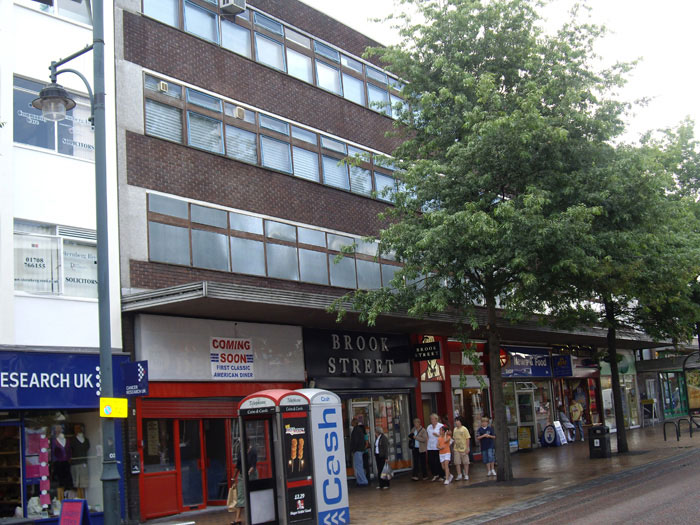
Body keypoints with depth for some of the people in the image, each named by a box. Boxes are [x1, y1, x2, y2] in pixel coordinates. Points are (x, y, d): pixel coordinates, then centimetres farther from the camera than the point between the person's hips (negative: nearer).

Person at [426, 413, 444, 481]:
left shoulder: (441, 426, -2)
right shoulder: (429, 427, 14)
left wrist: (437, 435, -18)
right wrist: (427, 446, 12)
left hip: (438, 447, -4)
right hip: (430, 447, 4)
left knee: (438, 462, -3)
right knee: (430, 461, -1)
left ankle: (440, 476, 10)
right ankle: (435, 474, 16)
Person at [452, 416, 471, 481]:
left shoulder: (464, 429, -8)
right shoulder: (455, 429, 8)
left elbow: (467, 439, -9)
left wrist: (467, 448, -14)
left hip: (463, 449, -5)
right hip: (456, 449, 5)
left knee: (465, 462, 4)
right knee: (457, 463, 3)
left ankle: (466, 475, 13)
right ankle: (459, 475, 13)